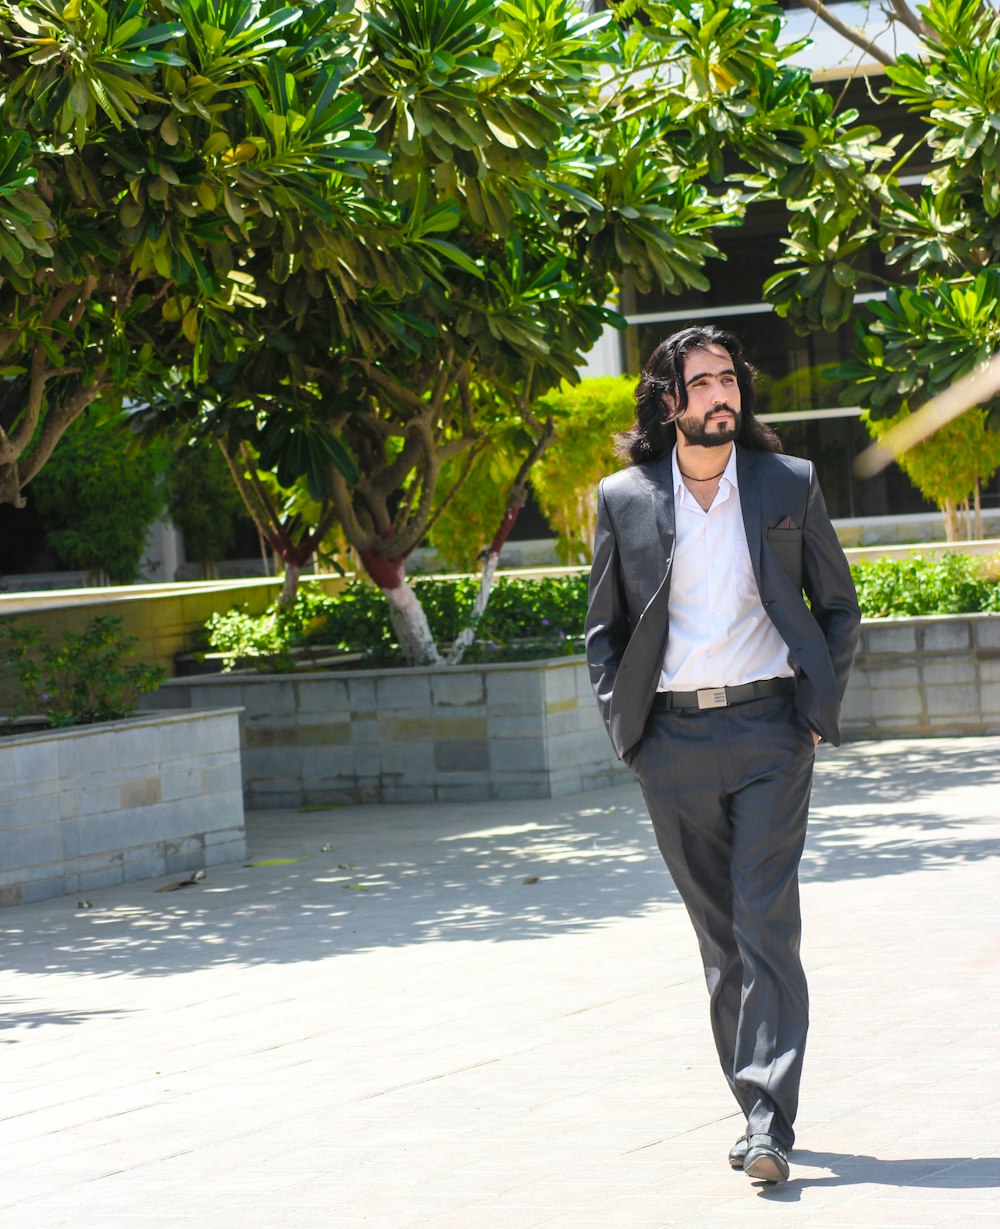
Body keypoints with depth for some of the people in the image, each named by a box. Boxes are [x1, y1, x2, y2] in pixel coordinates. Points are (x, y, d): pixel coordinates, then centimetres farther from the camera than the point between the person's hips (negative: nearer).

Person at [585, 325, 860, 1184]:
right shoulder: (624, 499, 6)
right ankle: (756, 1105, 17)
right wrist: (623, 723, 2)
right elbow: (604, 627, 14)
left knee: (767, 926, -10)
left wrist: (820, 710, 3)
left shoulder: (790, 484, 5)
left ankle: (769, 1126, -14)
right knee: (719, 936, 7)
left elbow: (838, 605, 12)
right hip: (672, 740, 2)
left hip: (768, 732, -2)